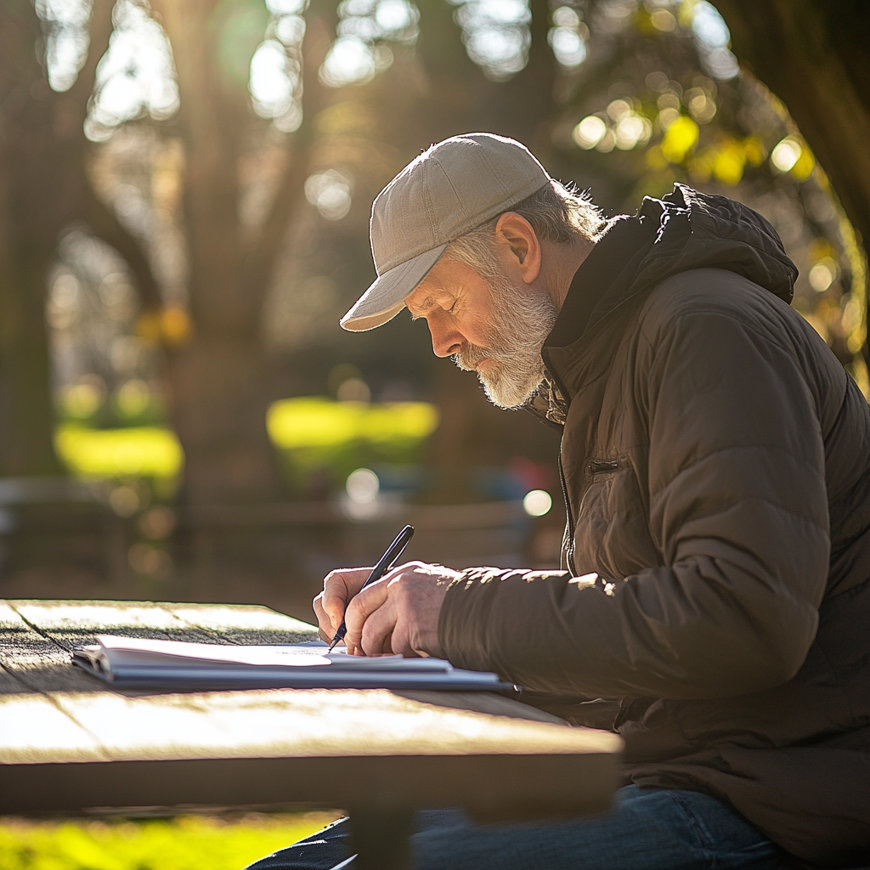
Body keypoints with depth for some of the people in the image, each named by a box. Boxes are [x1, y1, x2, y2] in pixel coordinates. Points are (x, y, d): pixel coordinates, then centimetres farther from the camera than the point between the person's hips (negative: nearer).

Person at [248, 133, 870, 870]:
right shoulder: (607, 358, 19)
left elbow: (743, 621, -24)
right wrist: (422, 611, 6)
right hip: (654, 770, 9)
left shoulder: (711, 328, -12)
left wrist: (468, 610, -17)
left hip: (757, 802, -9)